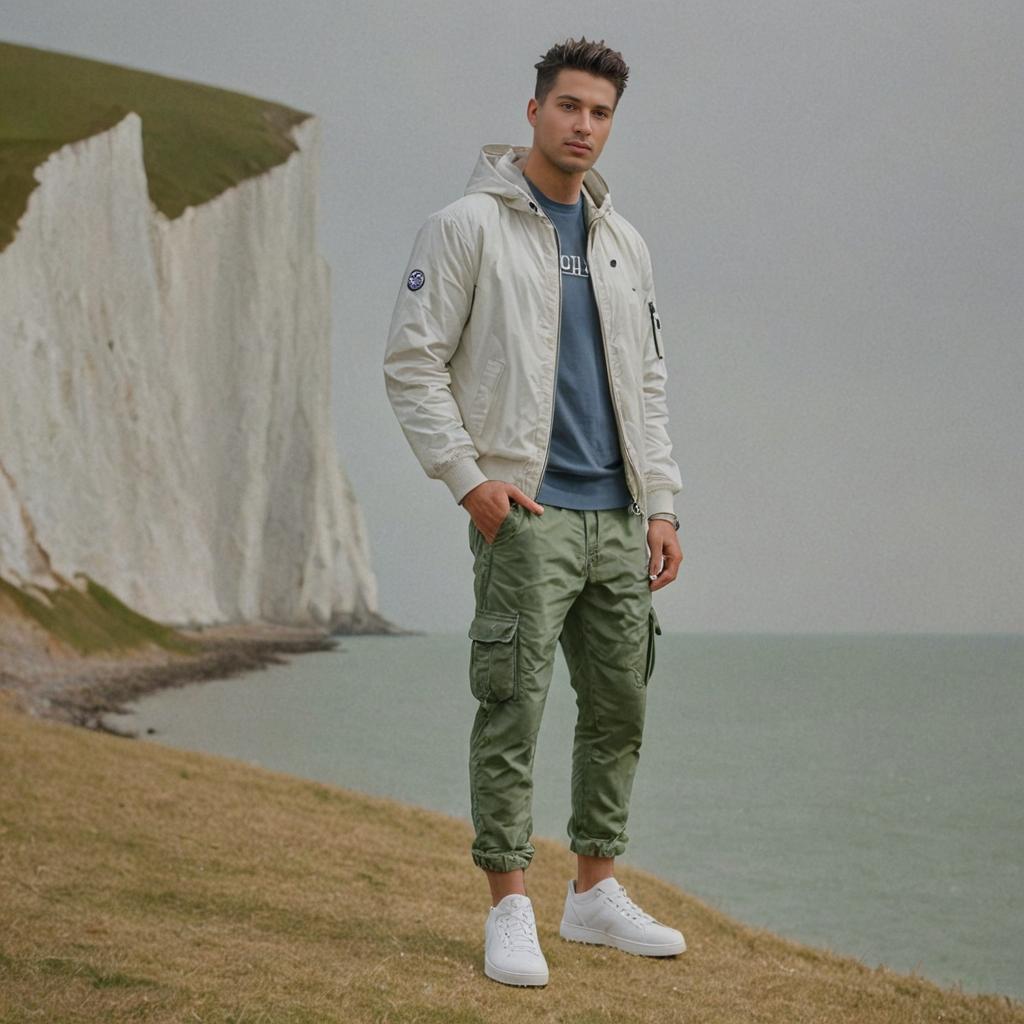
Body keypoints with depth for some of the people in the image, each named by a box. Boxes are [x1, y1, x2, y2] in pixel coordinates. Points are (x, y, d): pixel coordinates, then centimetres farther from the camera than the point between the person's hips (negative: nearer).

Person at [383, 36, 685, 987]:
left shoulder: (623, 245, 16)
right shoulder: (467, 225, -3)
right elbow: (411, 363, -6)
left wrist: (660, 504, 9)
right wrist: (469, 478, -14)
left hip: (616, 515, 7)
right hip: (524, 508, -6)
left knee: (619, 705, 10)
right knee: (512, 705, -9)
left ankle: (594, 892, 22)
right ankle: (510, 908, -2)